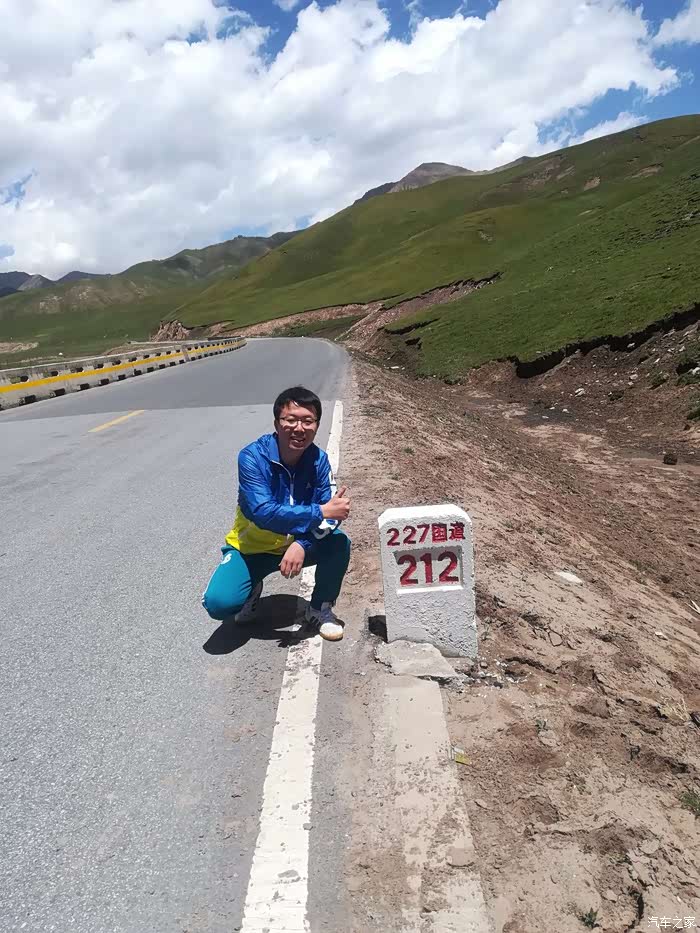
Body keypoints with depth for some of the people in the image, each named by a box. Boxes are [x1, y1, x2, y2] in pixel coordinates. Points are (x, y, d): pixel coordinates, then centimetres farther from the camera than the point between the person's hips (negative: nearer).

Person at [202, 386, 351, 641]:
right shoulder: (252, 457, -25)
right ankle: (252, 590, 12)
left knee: (339, 543, -25)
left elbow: (330, 512, -19)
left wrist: (301, 544, -37)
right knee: (219, 603, -25)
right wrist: (319, 512, -36)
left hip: (295, 545, 3)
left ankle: (320, 609, 0)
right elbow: (263, 513, -34)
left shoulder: (318, 459, -14)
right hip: (251, 547, -2)